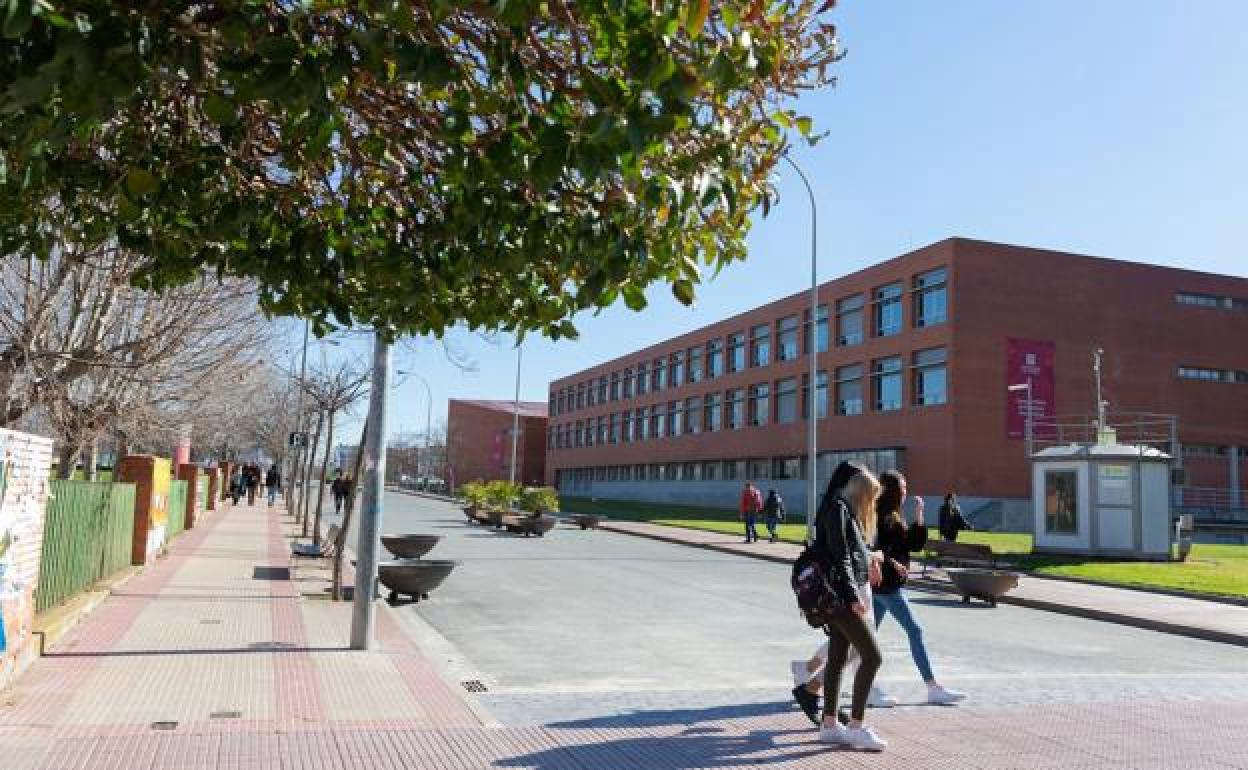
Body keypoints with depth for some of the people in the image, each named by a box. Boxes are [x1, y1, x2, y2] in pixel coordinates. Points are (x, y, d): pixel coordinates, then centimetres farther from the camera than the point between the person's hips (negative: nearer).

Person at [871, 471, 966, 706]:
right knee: (915, 631, -5)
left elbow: (915, 544, 14)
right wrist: (891, 563, -23)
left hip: (885, 583, 10)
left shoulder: (895, 517, 16)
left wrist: (918, 516, 8)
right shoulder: (880, 517, -13)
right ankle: (933, 687, 0)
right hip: (886, 583, -10)